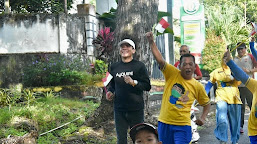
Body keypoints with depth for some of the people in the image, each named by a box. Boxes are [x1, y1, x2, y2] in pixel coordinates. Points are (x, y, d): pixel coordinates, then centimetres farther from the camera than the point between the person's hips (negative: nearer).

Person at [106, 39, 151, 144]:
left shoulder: (139, 66, -2)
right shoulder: (114, 67, 10)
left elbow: (147, 86, -7)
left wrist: (134, 83, -21)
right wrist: (110, 92, 4)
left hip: (136, 110, -3)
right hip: (119, 109, 4)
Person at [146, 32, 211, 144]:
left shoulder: (198, 86, 2)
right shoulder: (172, 74, -2)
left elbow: (206, 104, 17)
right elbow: (160, 60, -16)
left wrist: (202, 118, 1)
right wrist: (151, 42, -28)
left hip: (182, 126, -1)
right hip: (164, 123, 1)